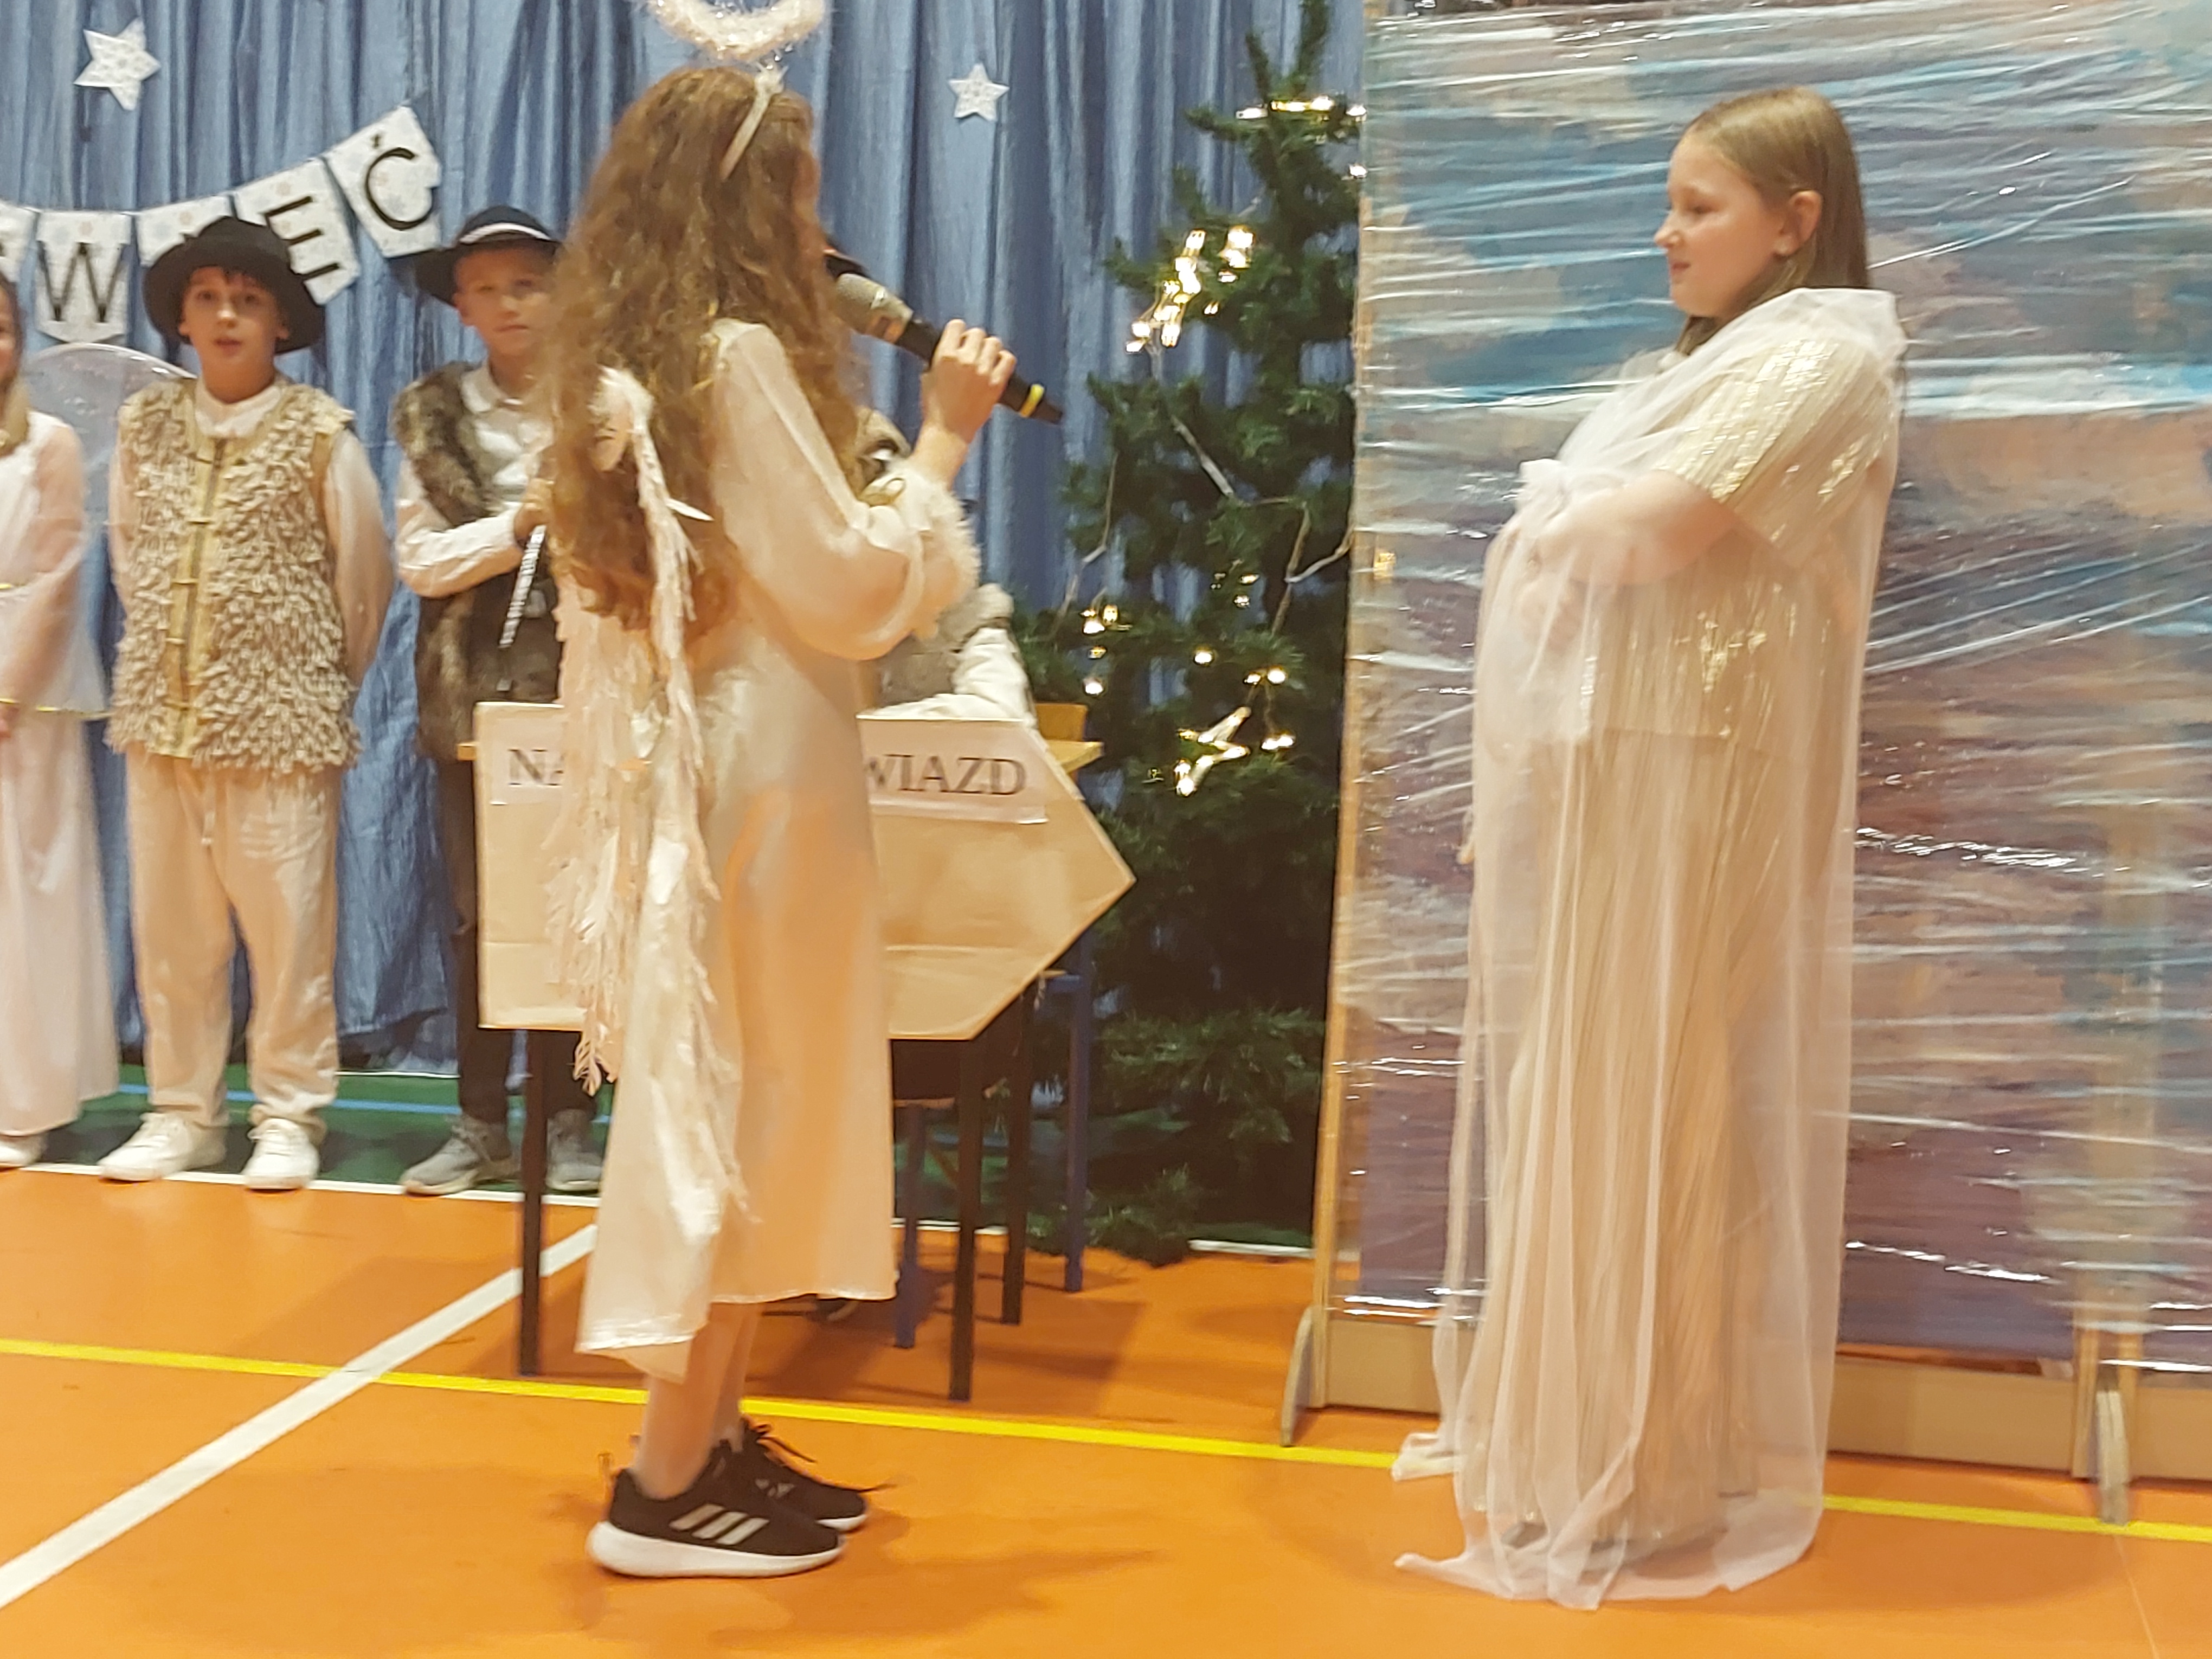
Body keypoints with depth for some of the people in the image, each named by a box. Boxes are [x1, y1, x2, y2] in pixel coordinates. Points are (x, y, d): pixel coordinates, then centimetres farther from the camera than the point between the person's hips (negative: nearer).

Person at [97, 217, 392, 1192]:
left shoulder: (321, 434, -4)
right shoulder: (142, 426, 7)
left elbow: (365, 574, 3)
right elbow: (125, 553, 18)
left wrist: (329, 688, 8)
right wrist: (166, 653, 15)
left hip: (280, 720, -4)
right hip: (159, 714, 4)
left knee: (287, 927, -1)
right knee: (168, 927, 8)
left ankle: (288, 1118, 10)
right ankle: (182, 1113, 19)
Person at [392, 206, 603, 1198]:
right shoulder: (431, 415, 8)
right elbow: (418, 560, 1)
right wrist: (515, 529, -12)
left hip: (582, 691, -2)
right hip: (474, 695, 2)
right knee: (477, 917, 6)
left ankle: (568, 1125, 11)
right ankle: (481, 1125, 14)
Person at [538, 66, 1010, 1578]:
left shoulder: (639, 360, 13)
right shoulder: (739, 354, -15)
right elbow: (850, 587, -15)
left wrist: (883, 449, 15)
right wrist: (944, 440, -5)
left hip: (697, 766, 9)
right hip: (759, 778, -9)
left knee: (731, 1104, 14)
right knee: (748, 1108, -2)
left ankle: (714, 1437, 22)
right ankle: (670, 1487, 5)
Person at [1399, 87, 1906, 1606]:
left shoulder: (1820, 357, -9)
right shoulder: (1708, 361, 22)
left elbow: (1659, 527, -21)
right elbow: (1570, 524, 18)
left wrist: (1558, 514, -3)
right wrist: (1573, 521, -2)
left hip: (1692, 777, -9)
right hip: (1608, 759, 9)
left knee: (1660, 1107, -4)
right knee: (1592, 1102, 12)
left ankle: (1660, 1475, 7)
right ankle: (1584, 1419, 23)